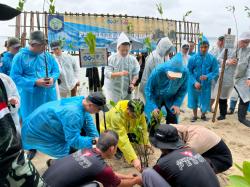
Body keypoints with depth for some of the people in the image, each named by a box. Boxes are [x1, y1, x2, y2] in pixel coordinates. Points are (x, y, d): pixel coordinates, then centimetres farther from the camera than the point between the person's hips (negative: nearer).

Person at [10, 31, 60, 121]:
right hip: (30, 98, -4)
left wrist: (53, 78, -10)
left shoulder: (48, 56, 8)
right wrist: (34, 82, -21)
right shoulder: (20, 57, -7)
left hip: (49, 96, 4)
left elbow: (56, 70, 14)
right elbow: (14, 77, -11)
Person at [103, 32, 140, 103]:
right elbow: (107, 74, -15)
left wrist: (132, 83, -16)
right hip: (113, 90, -3)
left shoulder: (133, 59, 0)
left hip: (126, 90, 3)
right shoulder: (112, 58, -8)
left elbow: (136, 74, 2)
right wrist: (120, 73, -30)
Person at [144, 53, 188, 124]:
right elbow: (148, 90, -20)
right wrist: (153, 107, -27)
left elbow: (183, 90, -8)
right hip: (156, 97, -2)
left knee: (173, 122, 4)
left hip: (171, 98, 2)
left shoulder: (185, 72, -27)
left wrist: (177, 104, -20)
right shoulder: (158, 71, -33)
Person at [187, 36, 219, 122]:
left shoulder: (212, 58, -10)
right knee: (194, 100, 14)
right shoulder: (193, 58, -12)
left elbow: (215, 72, -5)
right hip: (194, 84, 0)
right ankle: (195, 116, 37)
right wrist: (194, 82, -16)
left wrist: (207, 77, -24)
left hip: (206, 84, 0)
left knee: (205, 100, 11)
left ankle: (203, 115, 40)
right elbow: (189, 72, -6)